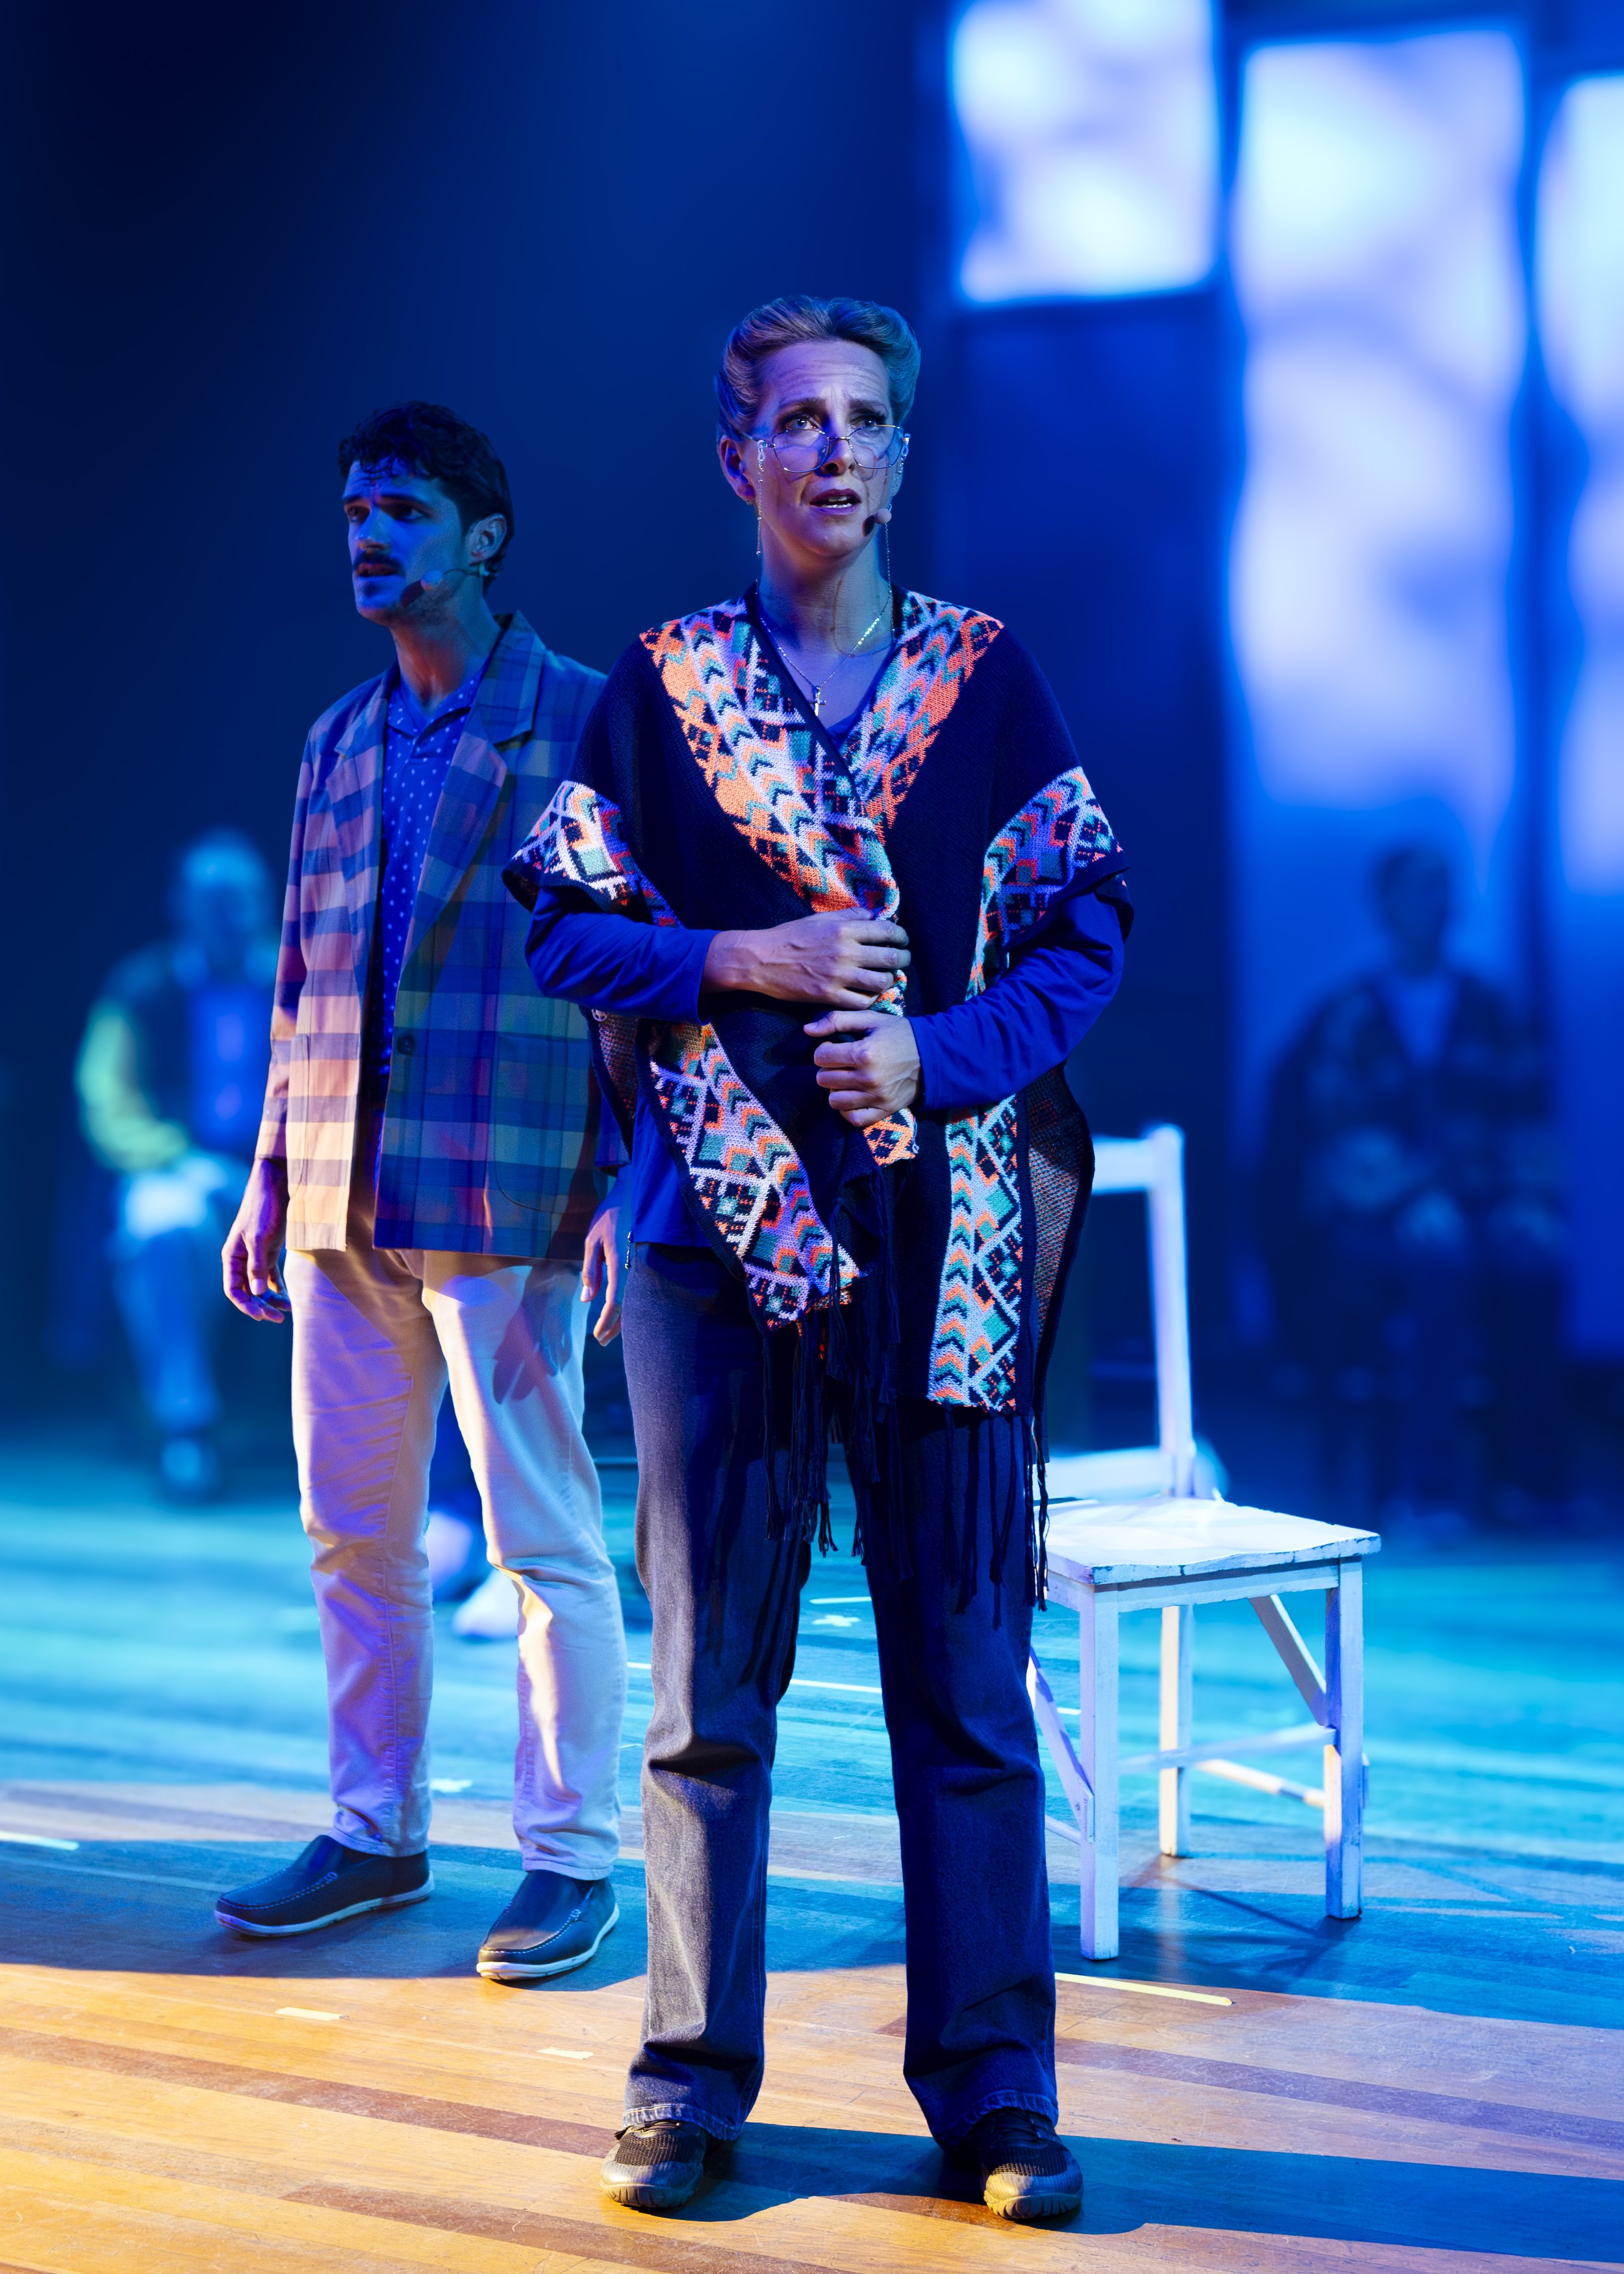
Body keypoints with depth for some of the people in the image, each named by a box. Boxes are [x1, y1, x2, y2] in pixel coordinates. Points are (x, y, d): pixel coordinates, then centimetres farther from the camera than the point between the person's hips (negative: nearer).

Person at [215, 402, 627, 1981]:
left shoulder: (581, 720, -1)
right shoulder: (339, 744, 16)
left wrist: (628, 1182, -11)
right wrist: (271, 1174, 15)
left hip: (507, 1194, -6)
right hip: (347, 1201, 6)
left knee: (545, 1541, -1)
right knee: (351, 1538, 11)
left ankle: (572, 1857, 8)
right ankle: (374, 1834, 23)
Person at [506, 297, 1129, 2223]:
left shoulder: (988, 677, 8)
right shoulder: (661, 685, 8)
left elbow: (1088, 927, 4)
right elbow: (560, 925, 5)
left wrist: (935, 1053, -12)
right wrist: (746, 960, -10)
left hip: (944, 1226, 0)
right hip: (719, 1216, 0)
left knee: (966, 1670, 2)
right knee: (710, 1668, 4)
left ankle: (992, 2089, 10)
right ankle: (692, 2079, 14)